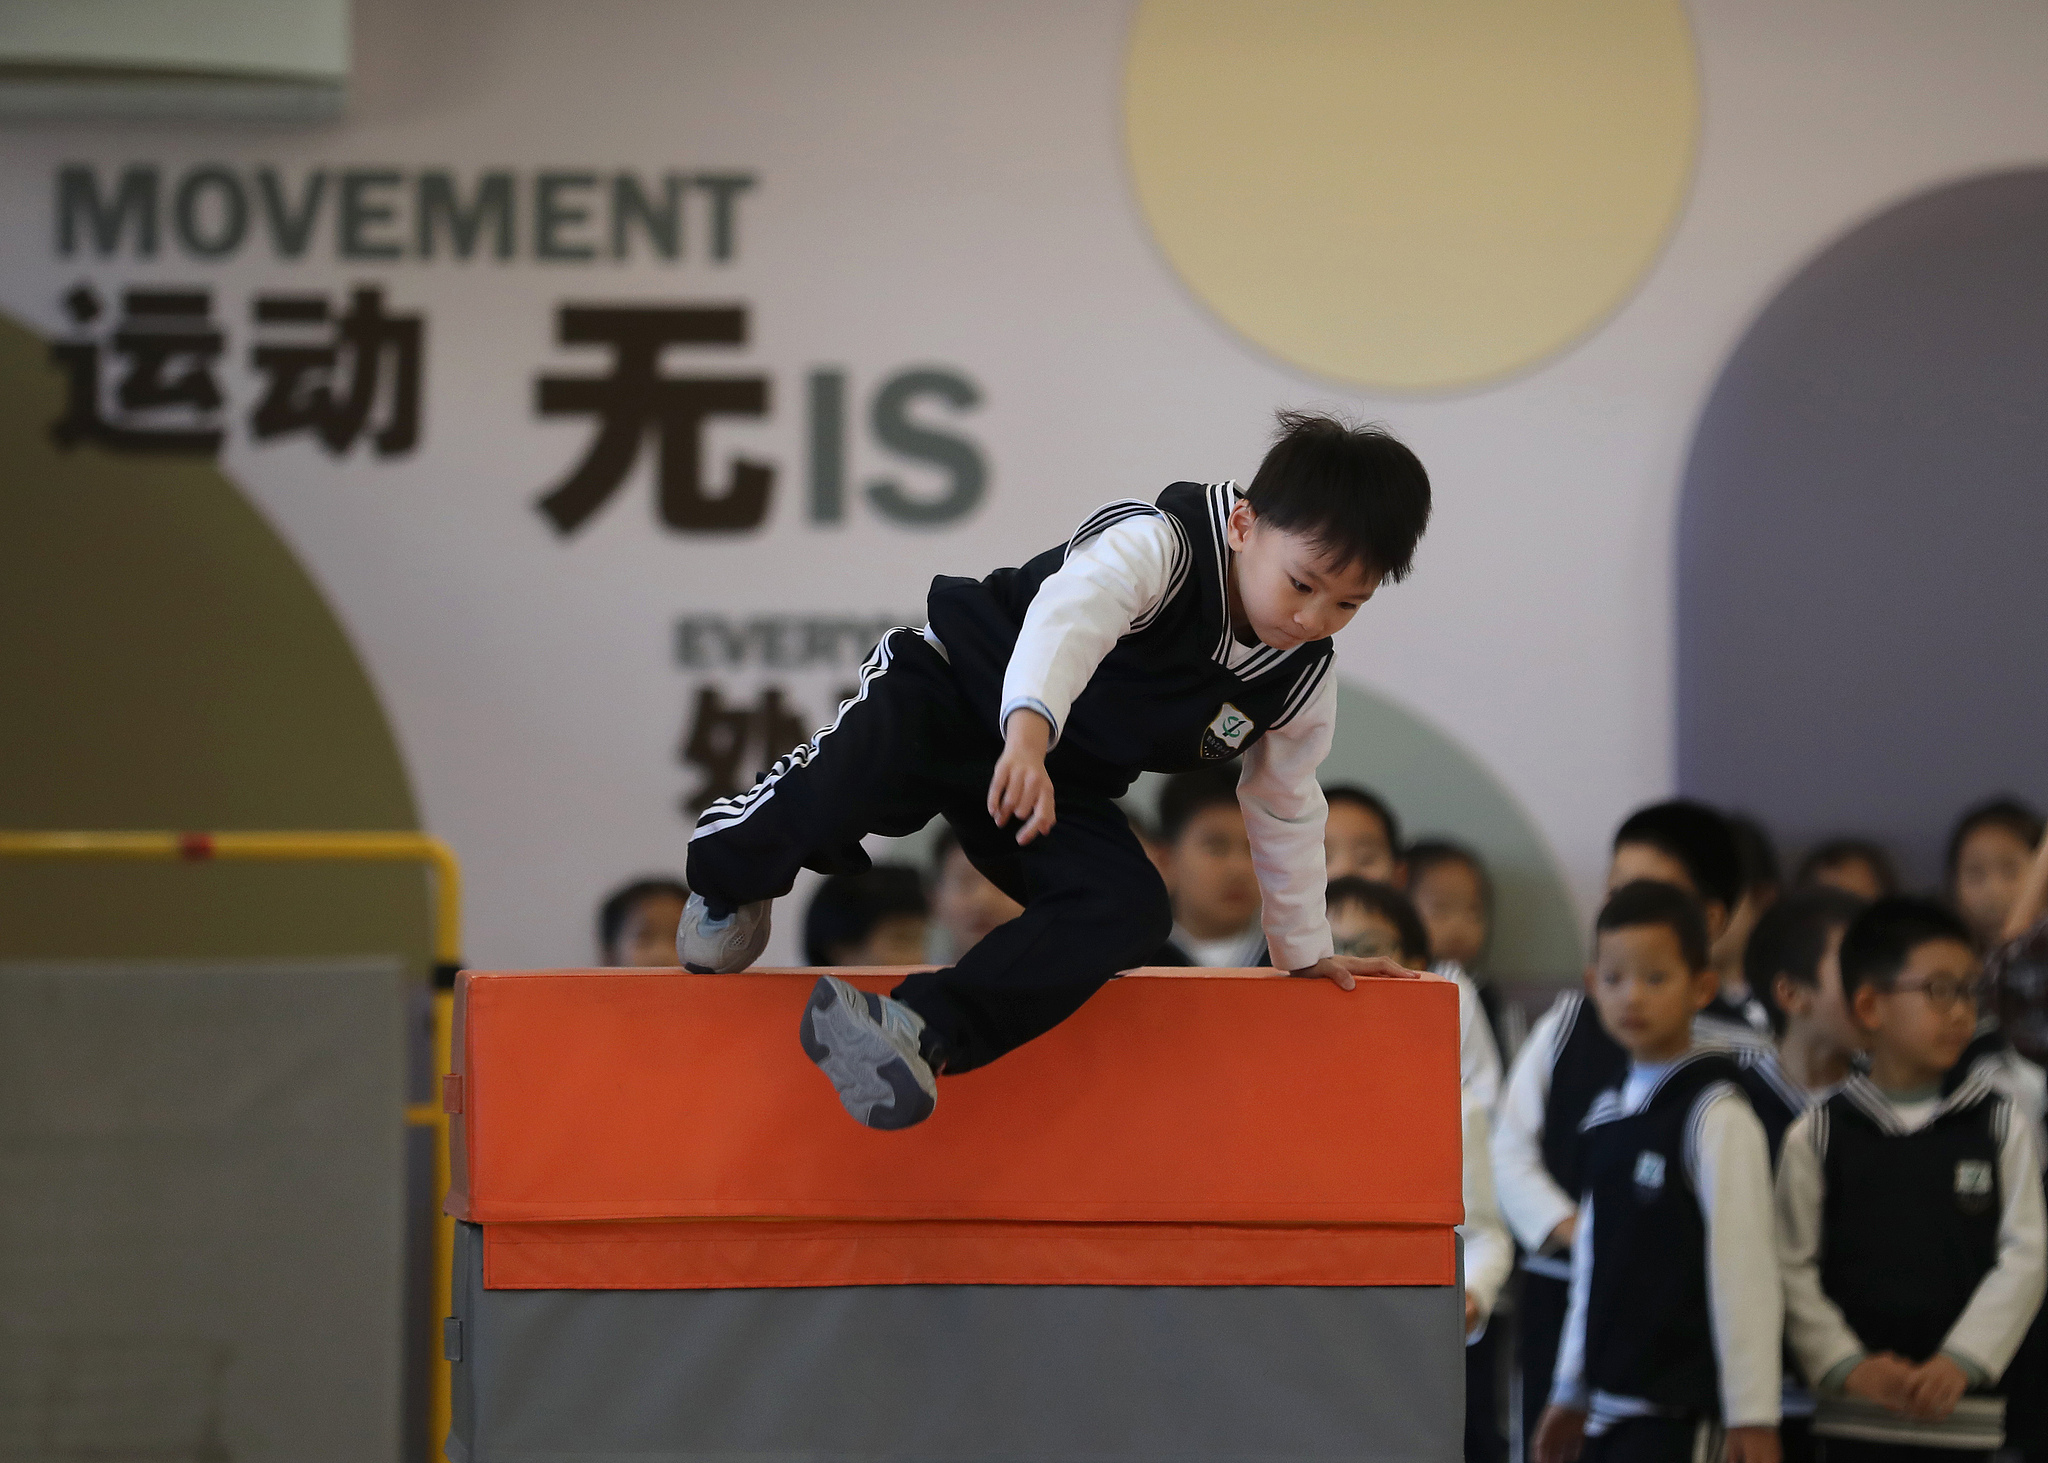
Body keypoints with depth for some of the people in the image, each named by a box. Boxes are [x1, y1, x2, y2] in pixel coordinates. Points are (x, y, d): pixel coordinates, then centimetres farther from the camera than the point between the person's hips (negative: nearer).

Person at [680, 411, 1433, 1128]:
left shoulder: (1304, 686, -6)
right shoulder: (1164, 545, -28)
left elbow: (1284, 808, 13)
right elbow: (1072, 612, -48)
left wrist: (1304, 949, 19)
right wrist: (1028, 728, -66)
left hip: (1065, 794, 6)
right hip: (959, 688, -6)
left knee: (1129, 909, -24)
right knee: (853, 773, -36)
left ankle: (923, 1030, -35)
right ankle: (727, 874, -2)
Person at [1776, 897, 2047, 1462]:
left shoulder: (1999, 1126, 4)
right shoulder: (1816, 1135, 2)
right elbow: (1793, 1266, 0)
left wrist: (1961, 1359, -12)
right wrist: (1848, 1366, -12)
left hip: (1962, 1411, 0)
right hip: (1854, 1415, 0)